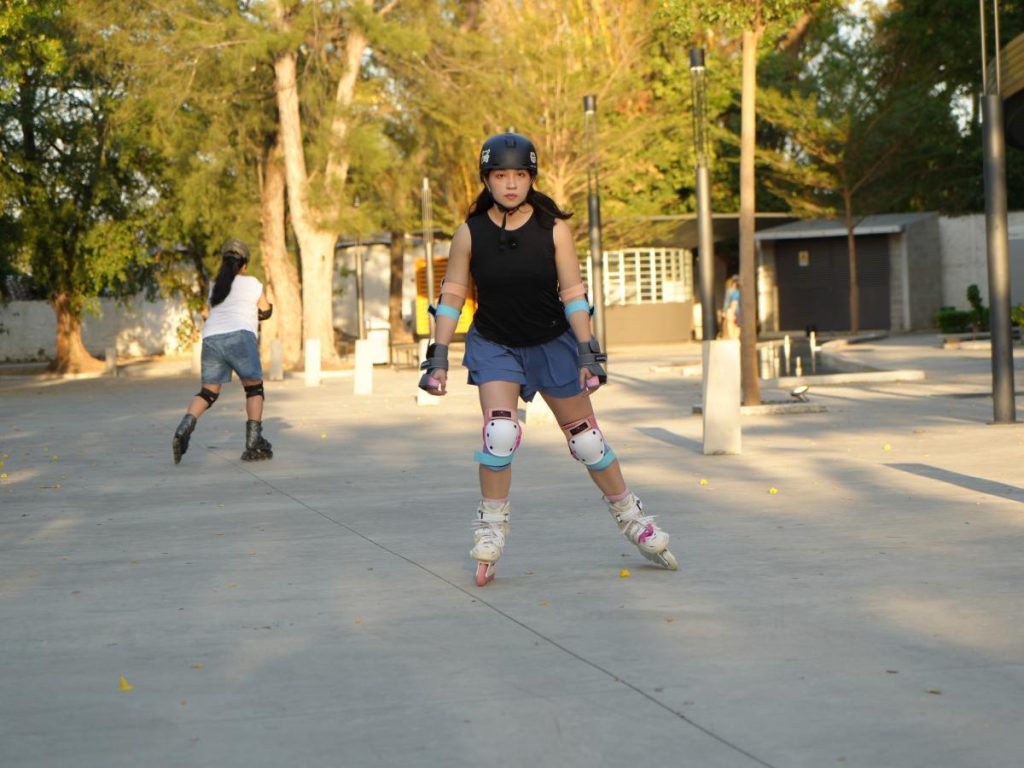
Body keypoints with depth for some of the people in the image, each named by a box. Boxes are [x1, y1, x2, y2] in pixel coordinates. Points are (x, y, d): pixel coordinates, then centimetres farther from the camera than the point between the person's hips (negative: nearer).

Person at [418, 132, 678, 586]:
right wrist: (438, 357, -7)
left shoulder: (553, 228, -11)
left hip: (553, 343, 0)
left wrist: (588, 352, -14)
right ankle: (491, 527, -3)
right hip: (494, 345, 0)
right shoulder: (470, 233, -10)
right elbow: (451, 296, -3)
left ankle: (631, 518, 26)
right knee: (500, 432, -21)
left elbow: (573, 293, -9)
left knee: (586, 437, 7)